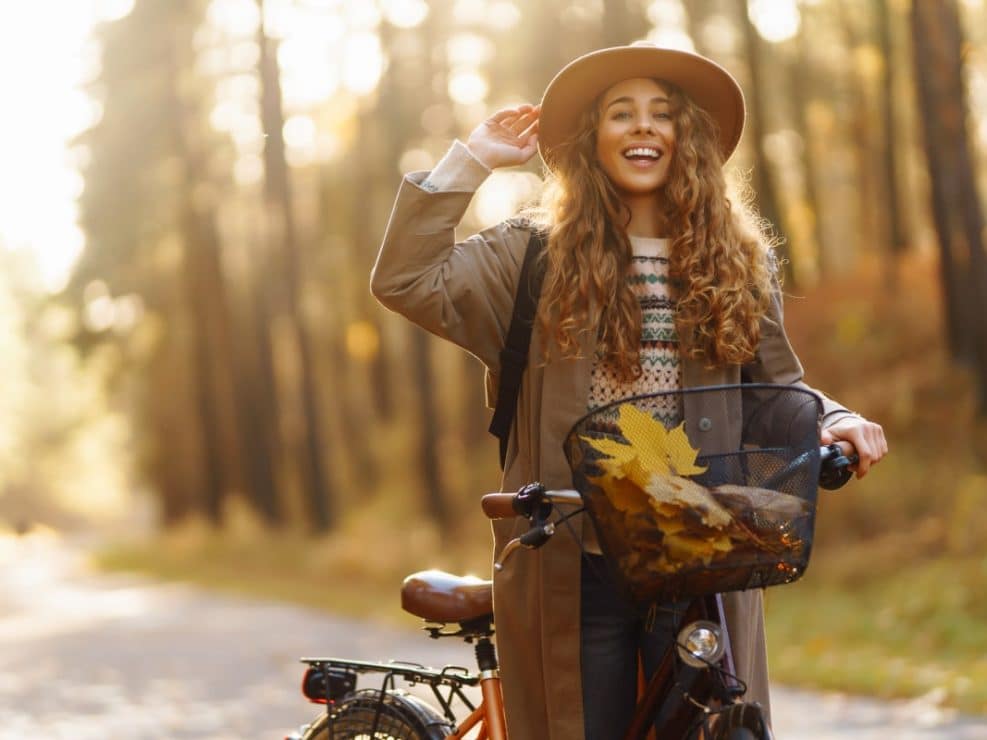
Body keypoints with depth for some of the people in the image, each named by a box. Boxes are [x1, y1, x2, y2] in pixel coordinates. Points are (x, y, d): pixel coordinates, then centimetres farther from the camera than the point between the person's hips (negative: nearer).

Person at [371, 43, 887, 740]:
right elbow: (406, 281, -6)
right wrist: (470, 160, -4)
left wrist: (833, 421, -6)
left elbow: (775, 390, 15)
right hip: (575, 571, -1)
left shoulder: (737, 260, 10)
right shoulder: (536, 258, 5)